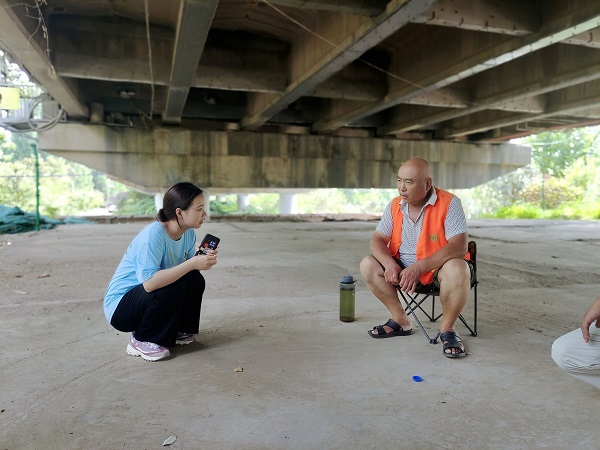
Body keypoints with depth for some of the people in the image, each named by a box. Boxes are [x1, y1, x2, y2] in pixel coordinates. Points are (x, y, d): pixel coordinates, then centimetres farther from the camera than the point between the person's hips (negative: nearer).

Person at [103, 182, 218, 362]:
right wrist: (192, 263, -38)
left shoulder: (188, 233, -5)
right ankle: (141, 341, -9)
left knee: (195, 281, -12)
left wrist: (203, 260, -23)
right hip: (119, 306, -7)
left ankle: (175, 332, 9)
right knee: (173, 287, -31)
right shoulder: (153, 234, -30)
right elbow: (149, 282, -40)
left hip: (146, 298, 8)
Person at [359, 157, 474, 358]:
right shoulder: (394, 206, -1)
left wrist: (419, 267, -33)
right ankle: (401, 321, 0)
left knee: (458, 270, -37)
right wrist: (390, 264, -24)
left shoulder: (449, 203, -16)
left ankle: (447, 328, -11)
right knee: (368, 265, -13)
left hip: (438, 267, -5)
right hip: (403, 267, 5)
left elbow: (459, 247, -26)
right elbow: (377, 240, -2)